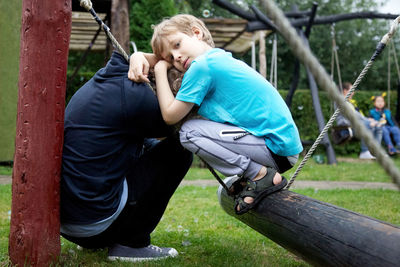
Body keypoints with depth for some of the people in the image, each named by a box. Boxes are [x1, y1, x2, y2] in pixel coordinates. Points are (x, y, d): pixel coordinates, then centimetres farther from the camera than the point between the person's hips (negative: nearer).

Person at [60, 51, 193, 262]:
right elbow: (172, 129, 2)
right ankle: (131, 243, 2)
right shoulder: (132, 92, -14)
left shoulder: (100, 82, 14)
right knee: (179, 150, 0)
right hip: (95, 219, -9)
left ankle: (92, 241, 21)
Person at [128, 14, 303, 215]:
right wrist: (139, 59, 7)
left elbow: (170, 116, -8)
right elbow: (159, 56, 25)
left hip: (277, 147, -10)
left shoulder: (201, 66, -13)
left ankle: (262, 176, -8)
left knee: (190, 132, -15)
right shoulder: (219, 56, 15)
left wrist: (160, 70, 0)